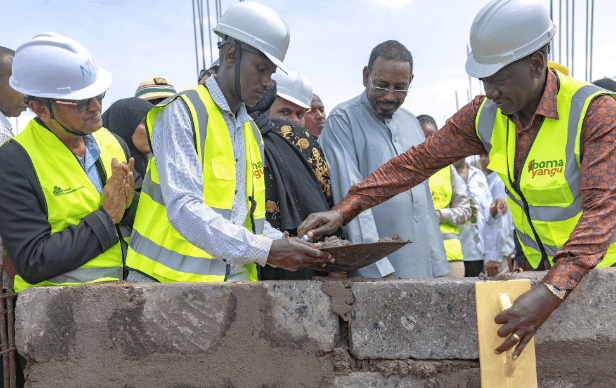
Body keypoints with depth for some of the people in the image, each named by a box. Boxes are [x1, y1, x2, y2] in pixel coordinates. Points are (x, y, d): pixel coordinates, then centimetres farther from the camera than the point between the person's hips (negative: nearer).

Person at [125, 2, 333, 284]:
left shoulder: (251, 132, 18)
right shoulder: (182, 112, -7)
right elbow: (184, 208, -19)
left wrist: (282, 245, 0)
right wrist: (264, 251, -23)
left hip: (235, 281, 6)